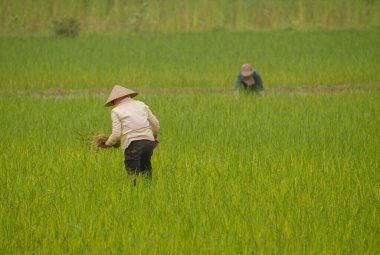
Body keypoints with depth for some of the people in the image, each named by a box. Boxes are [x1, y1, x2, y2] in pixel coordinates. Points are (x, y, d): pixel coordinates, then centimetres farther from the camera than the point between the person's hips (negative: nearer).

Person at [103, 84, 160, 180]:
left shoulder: (116, 111, 4)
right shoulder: (141, 105, 16)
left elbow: (116, 134, -6)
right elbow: (155, 124, 17)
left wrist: (108, 144, 12)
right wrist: (155, 136, 35)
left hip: (132, 144, -5)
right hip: (148, 142, 5)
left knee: (133, 175, -1)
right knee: (145, 170, 15)